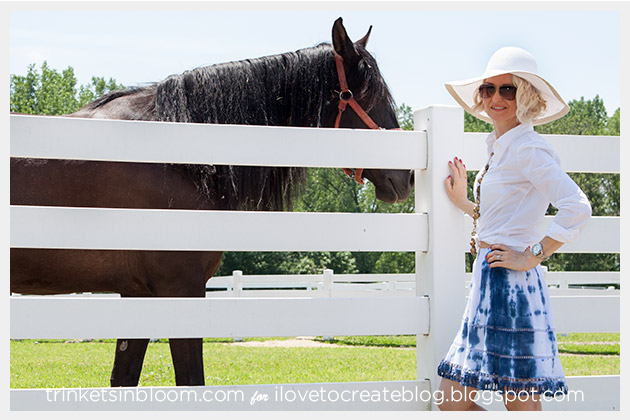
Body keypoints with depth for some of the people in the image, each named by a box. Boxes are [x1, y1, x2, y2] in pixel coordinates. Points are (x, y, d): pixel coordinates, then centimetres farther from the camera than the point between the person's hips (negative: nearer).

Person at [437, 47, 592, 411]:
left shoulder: (528, 148, -12)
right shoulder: (500, 149, 16)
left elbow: (577, 208, -24)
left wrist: (533, 257, -18)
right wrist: (463, 203, 25)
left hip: (511, 285, -10)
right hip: (489, 285, 10)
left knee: (521, 405, -4)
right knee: (453, 401, 10)